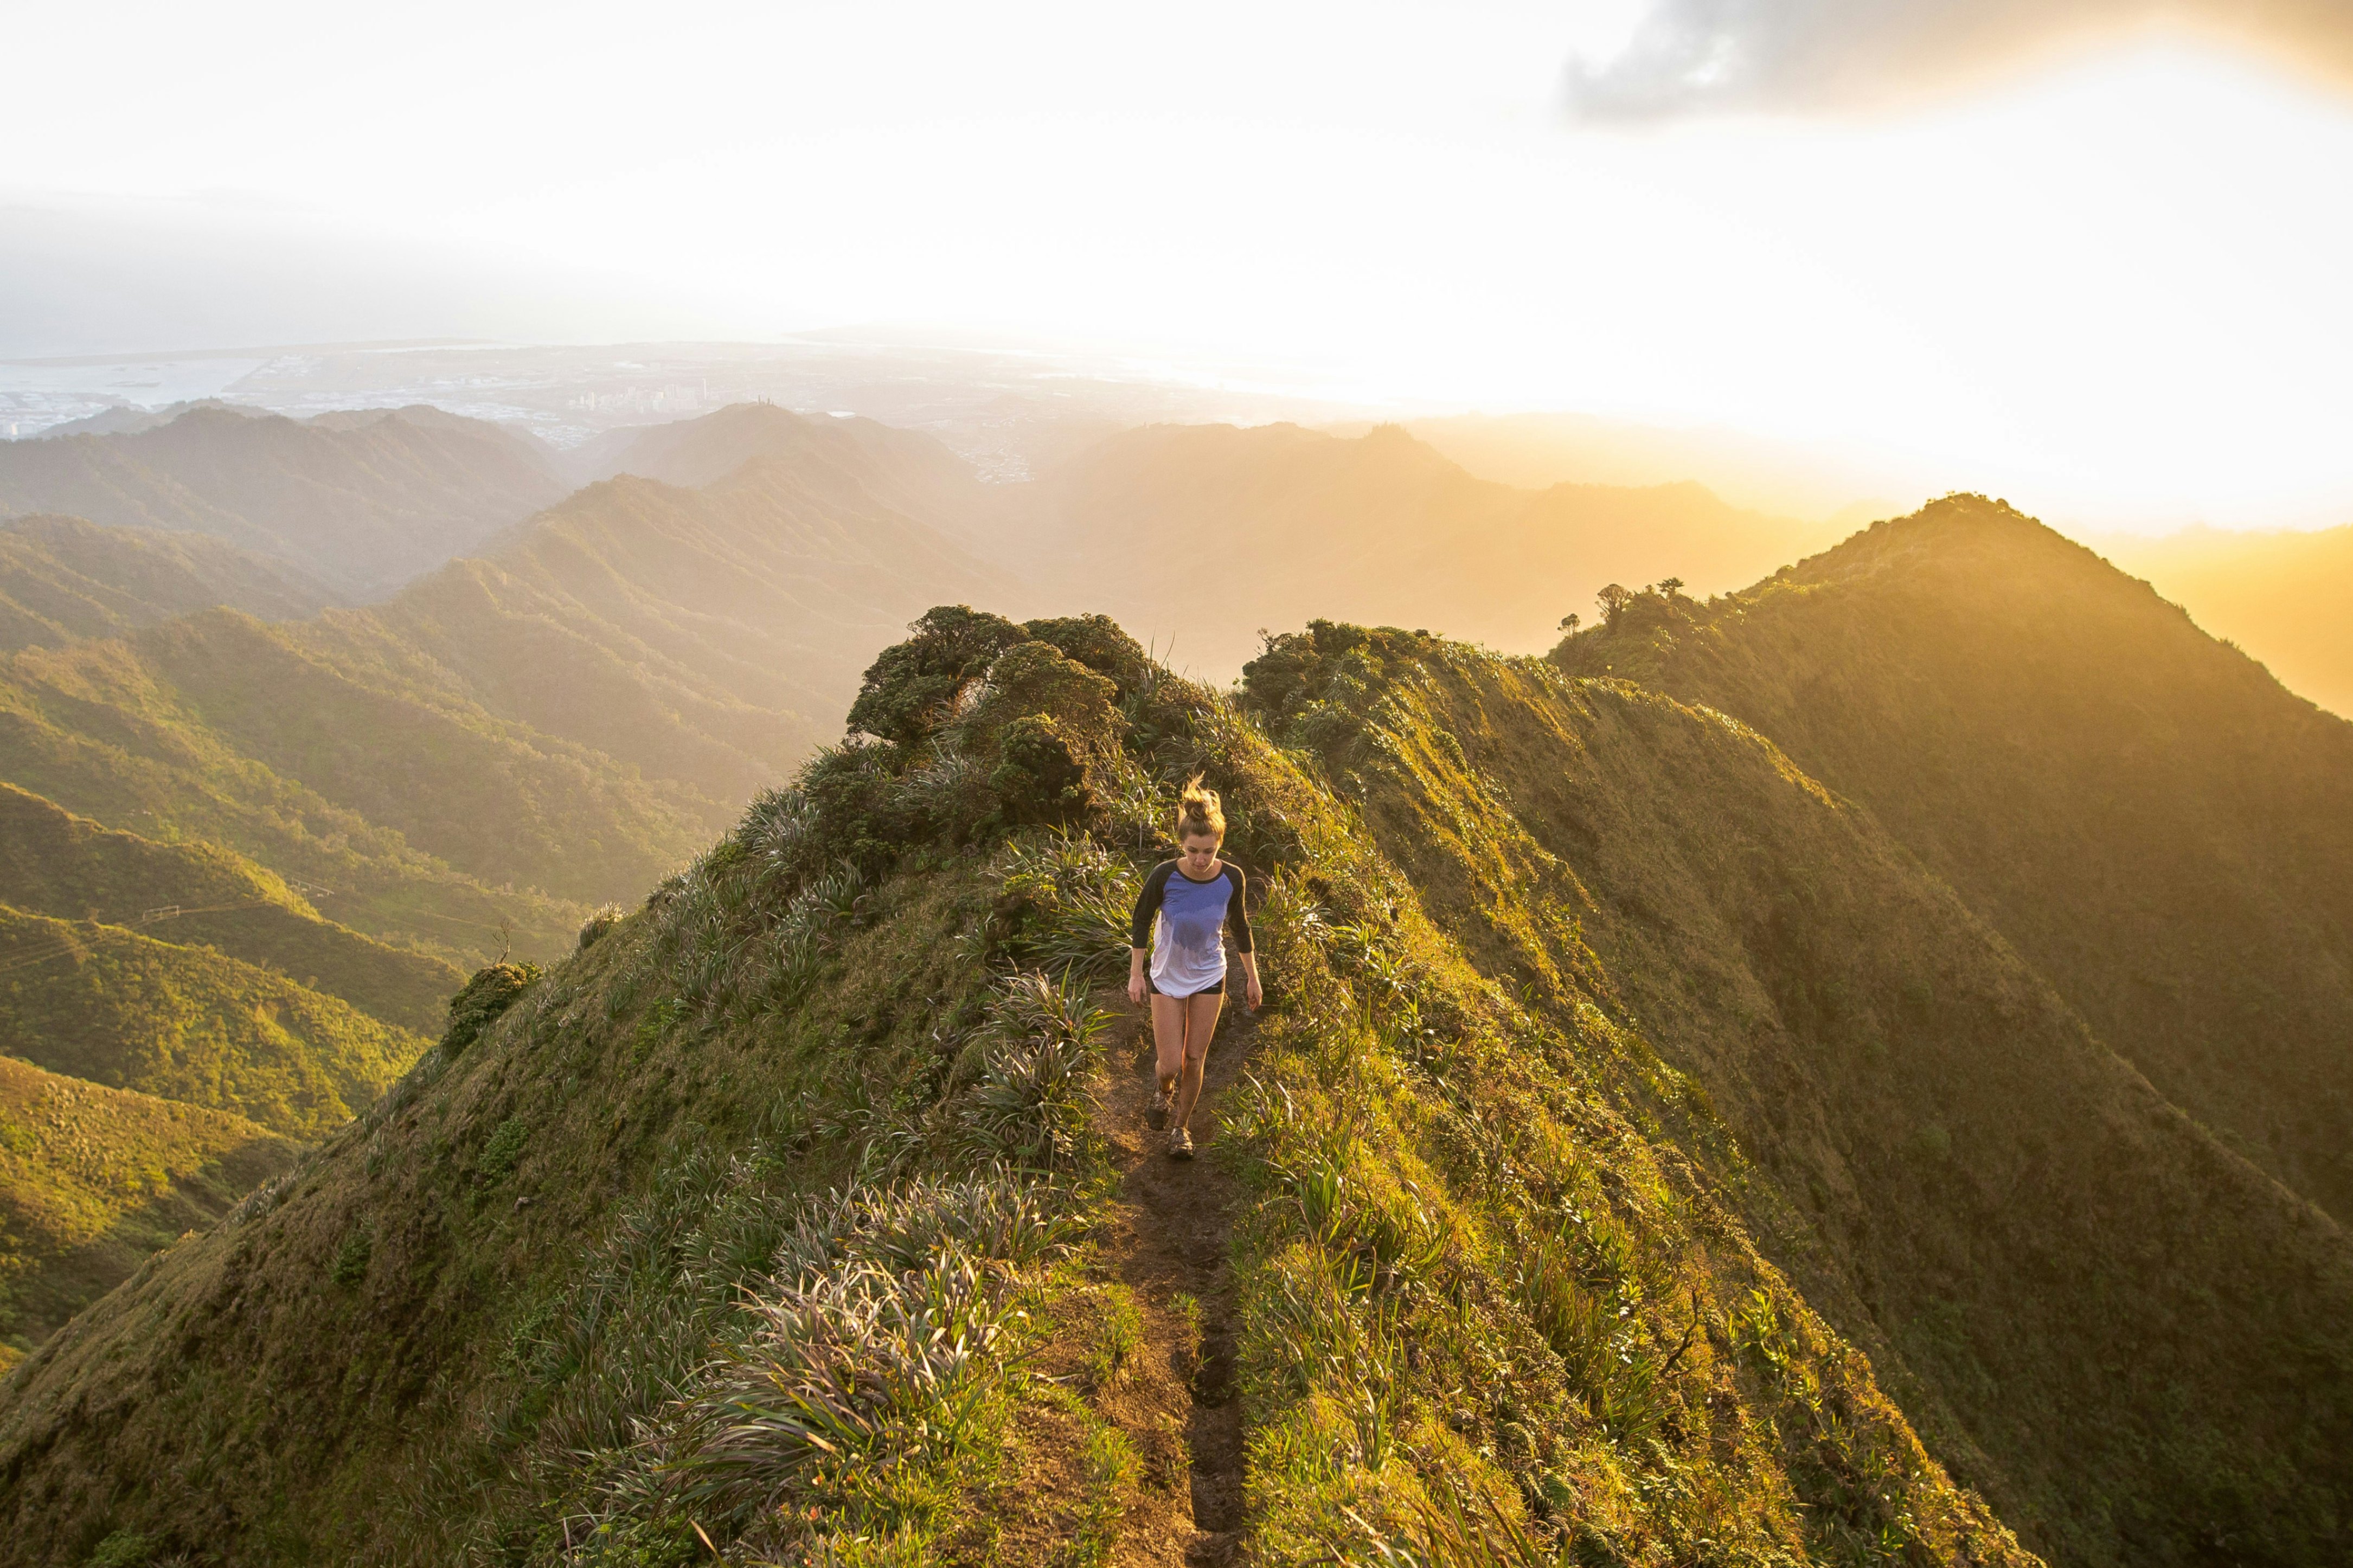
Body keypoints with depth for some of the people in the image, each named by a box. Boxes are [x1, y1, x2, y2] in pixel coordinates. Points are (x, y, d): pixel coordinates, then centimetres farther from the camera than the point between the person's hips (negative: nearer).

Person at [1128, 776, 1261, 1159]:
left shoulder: (1231, 878, -18)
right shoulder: (1164, 876, -25)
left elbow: (1239, 926, 0)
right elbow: (1141, 921, -7)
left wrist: (1253, 978, 7)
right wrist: (1136, 973, -6)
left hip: (1209, 978, 2)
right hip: (1167, 977, -1)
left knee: (1195, 1059, 10)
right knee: (1171, 1064, -1)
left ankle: (1181, 1128, 34)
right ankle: (1164, 1093, 37)